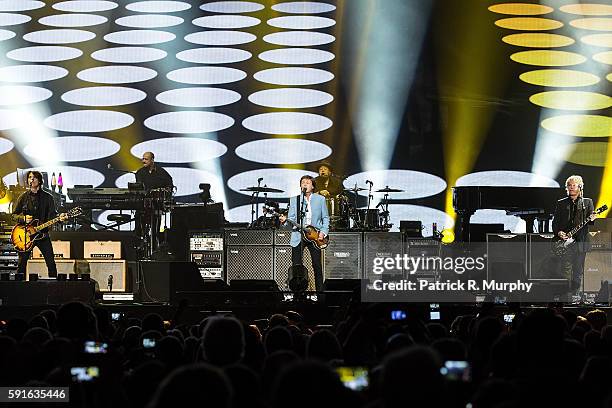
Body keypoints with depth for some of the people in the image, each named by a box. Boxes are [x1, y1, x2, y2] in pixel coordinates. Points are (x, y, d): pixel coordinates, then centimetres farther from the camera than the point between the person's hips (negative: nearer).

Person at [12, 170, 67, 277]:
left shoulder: (47, 197, 4)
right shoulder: (23, 197, 6)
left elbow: (52, 214, 2)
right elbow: (14, 214, 8)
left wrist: (59, 217, -20)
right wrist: (23, 218, -12)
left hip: (43, 234, 0)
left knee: (51, 263, -4)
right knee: (22, 263, 2)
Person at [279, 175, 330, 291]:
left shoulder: (320, 199, 6)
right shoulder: (294, 200, 6)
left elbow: (325, 218, 8)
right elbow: (292, 219, 2)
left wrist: (323, 232, -6)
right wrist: (285, 220, -20)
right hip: (298, 237, 0)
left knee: (317, 266, 0)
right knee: (296, 267, -1)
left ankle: (320, 290, 11)